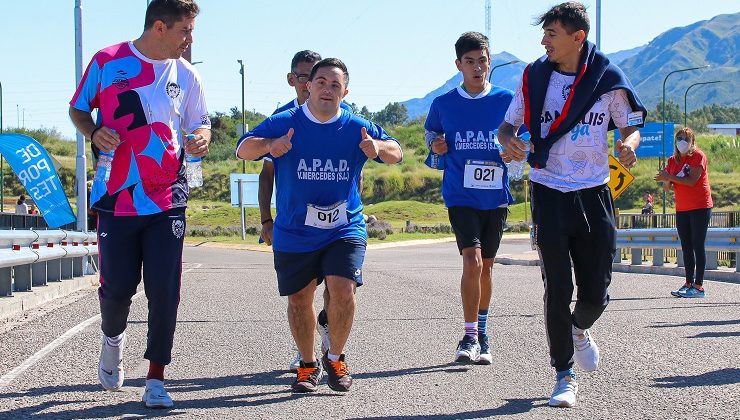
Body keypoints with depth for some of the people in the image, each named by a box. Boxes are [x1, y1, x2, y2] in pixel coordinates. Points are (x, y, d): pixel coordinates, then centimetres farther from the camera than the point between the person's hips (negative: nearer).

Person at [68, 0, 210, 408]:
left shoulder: (186, 75, 5)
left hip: (167, 200, 2)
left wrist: (202, 138, -9)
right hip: (116, 199, -1)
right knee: (117, 287, 4)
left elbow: (200, 123, 15)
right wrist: (94, 133, -13)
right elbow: (78, 109, 8)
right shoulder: (107, 61, -3)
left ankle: (156, 381, 7)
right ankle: (113, 338, 40)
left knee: (164, 291, -4)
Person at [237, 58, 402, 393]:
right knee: (299, 299, 8)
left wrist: (378, 148, -19)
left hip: (344, 229, 0)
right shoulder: (283, 123, -4)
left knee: (342, 290, -16)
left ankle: (335, 359, 9)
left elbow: (396, 154, 6)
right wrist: (269, 146, -33)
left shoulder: (357, 128, 0)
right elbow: (242, 150, -10)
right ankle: (308, 365, 29)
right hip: (293, 233, 0)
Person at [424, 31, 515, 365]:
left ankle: (481, 335, 25)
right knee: (472, 261, -17)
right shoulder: (443, 104, 1)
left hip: (496, 196, 2)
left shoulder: (506, 100, 1)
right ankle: (470, 336, -10)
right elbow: (430, 132, 17)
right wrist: (435, 145, -4)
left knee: (485, 266, 11)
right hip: (461, 195, -2)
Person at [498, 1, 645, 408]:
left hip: (594, 195, 0)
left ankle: (579, 329, 40)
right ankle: (564, 375, 7)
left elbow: (630, 127, 7)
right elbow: (507, 124, 9)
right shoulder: (534, 76, 1)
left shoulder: (608, 79, -2)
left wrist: (628, 145, -16)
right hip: (549, 194, 0)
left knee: (596, 291, 4)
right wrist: (509, 140, -15)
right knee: (558, 289, -6)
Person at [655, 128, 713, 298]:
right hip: (682, 209, 7)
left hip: (700, 207, -7)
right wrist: (666, 180, -12)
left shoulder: (698, 156, -8)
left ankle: (698, 286, -8)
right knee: (686, 247, 8)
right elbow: (667, 187, 10)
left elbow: (692, 181, -19)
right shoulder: (673, 160, 11)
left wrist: (670, 177, -20)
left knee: (697, 245, -8)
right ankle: (689, 283, 13)